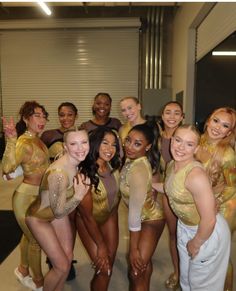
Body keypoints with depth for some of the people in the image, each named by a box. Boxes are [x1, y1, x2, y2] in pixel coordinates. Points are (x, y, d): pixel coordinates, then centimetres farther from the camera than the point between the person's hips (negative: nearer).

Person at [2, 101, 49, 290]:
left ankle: (23, 270, 50)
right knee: (36, 240, 11)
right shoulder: (25, 142, -24)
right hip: (28, 197, -8)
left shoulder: (36, 139, 2)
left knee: (29, 236, 26)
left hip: (37, 195, 8)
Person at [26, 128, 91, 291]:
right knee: (62, 266, 1)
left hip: (59, 211, 7)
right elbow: (59, 212, -25)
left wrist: (84, 185, -13)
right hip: (39, 218, -7)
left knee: (69, 257, 15)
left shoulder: (77, 163, -15)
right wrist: (78, 196, -37)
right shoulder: (58, 173, -39)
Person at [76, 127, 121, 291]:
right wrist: (101, 245, -15)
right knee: (104, 269, -3)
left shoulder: (114, 166, -17)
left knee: (110, 262, 12)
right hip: (88, 221, -5)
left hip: (110, 216, 5)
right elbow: (87, 215, -22)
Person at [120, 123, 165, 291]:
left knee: (136, 273, 4)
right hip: (147, 217, 8)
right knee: (144, 262, 28)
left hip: (150, 221, -8)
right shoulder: (133, 159, -11)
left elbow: (135, 212, -30)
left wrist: (133, 249, -22)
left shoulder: (138, 171, -36)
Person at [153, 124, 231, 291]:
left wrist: (195, 244, -15)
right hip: (184, 227, 7)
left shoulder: (196, 175, -34)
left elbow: (209, 220, -29)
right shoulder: (171, 165, -8)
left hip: (207, 233, -7)